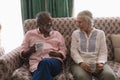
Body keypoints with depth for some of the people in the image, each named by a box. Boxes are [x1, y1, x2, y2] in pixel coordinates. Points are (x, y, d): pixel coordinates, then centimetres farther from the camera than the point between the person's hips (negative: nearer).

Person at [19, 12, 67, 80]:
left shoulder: (57, 34, 21)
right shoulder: (30, 34, 18)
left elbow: (63, 52, 15)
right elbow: (22, 54, 14)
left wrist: (56, 54, -8)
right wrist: (30, 50, -8)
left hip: (55, 62, 1)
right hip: (36, 64, -1)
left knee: (44, 62, -36)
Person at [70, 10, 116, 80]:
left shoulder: (100, 33, 10)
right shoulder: (75, 33, 12)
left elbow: (103, 52, 4)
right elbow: (74, 51, 2)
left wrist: (100, 63, -17)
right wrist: (81, 62, -16)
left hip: (97, 63, 1)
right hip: (80, 63, -1)